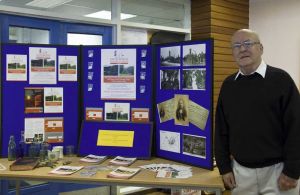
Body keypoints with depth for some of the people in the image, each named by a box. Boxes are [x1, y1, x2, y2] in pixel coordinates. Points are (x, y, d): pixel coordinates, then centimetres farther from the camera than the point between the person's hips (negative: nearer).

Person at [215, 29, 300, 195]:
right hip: (240, 170, 4)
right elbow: (221, 130, 7)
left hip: (277, 169, -3)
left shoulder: (280, 79, -8)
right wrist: (224, 167, 4)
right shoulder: (228, 85, 4)